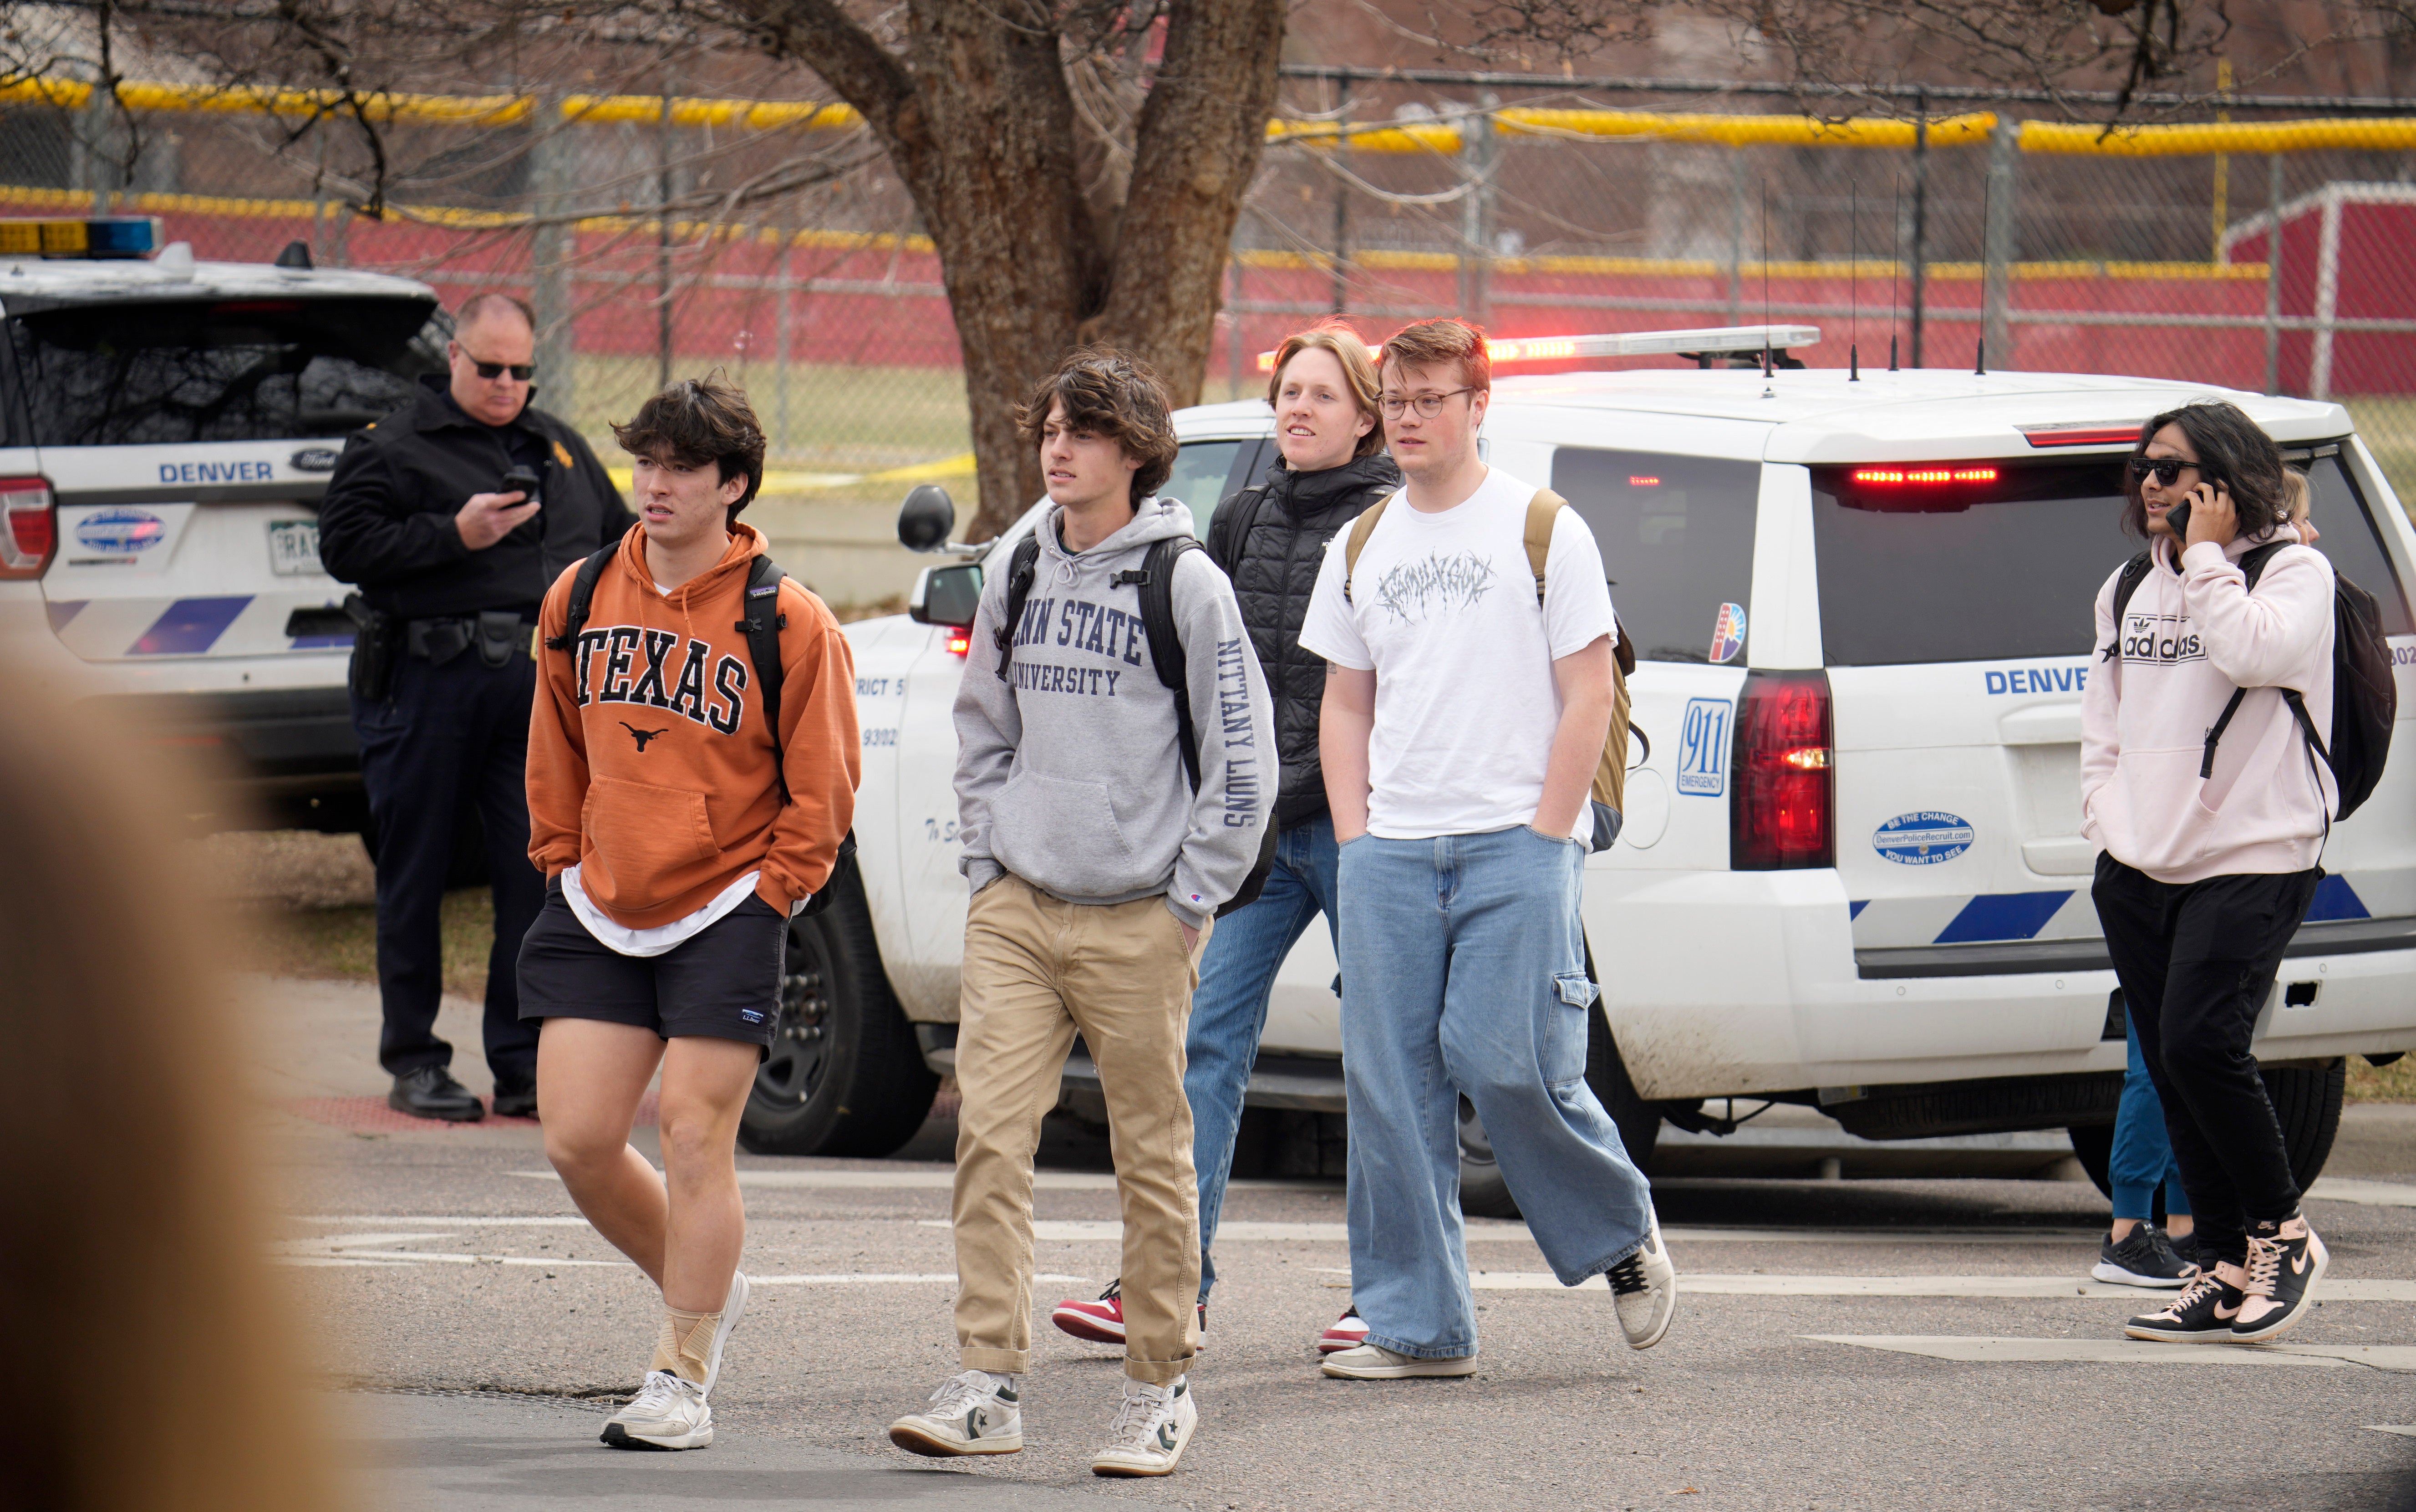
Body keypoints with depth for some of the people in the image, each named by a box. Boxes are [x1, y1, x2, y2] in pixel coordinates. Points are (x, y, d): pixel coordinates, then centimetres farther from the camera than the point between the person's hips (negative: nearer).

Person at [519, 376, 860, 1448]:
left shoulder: (789, 625, -8)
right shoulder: (579, 601, 6)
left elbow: (822, 792, -2)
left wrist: (765, 895, -7)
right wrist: (566, 866, 12)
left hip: (725, 916, -5)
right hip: (597, 916, 5)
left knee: (695, 1142, -6)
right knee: (577, 1140, 0)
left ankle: (684, 1377, 3)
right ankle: (703, 1290, 25)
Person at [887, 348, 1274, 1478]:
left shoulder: (1185, 583, -5)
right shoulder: (1017, 579, 11)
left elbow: (1243, 756, -4)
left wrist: (1192, 898, -6)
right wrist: (985, 866, 11)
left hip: (1139, 919, -4)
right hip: (1015, 915, 4)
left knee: (1152, 1157, 2)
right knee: (990, 1135, -6)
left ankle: (1159, 1385, 11)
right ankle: (988, 1382, -6)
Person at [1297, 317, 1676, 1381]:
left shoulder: (1542, 532, 0)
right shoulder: (1361, 552, 14)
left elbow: (1588, 696, -3)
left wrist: (1543, 841, -10)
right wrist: (1354, 840, 5)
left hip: (1514, 843, -5)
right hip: (1390, 851, 5)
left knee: (1506, 1061, -14)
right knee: (1387, 1082, 0)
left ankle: (1623, 1233, 12)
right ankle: (1416, 1324, 4)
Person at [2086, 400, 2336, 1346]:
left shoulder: (2293, 572, -2)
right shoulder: (2131, 586, 17)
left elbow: (2256, 654, -22)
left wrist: (2207, 557, -12)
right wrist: (2104, 814, 9)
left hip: (2251, 857, -7)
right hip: (2140, 866, 7)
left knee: (2201, 1043, -19)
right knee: (2172, 1068, 3)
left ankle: (2281, 1233, -1)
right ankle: (2226, 1274, 9)